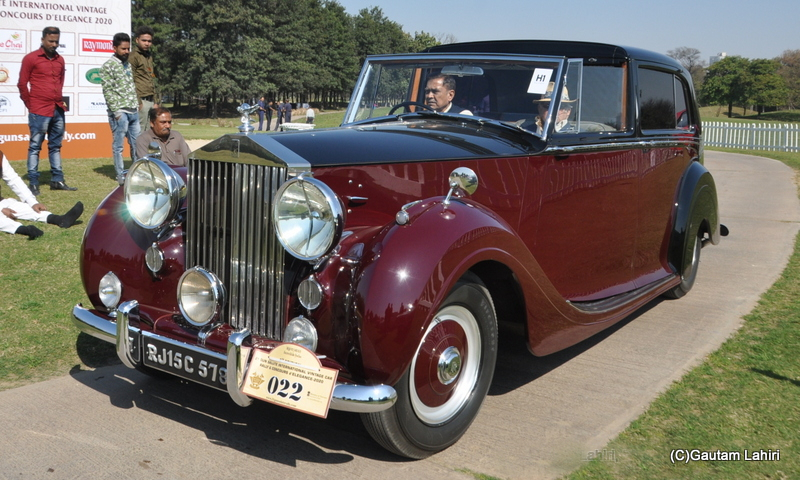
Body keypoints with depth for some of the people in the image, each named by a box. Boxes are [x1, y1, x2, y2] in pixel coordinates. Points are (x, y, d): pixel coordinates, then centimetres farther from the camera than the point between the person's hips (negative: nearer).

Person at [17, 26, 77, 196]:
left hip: (58, 110, 6)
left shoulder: (59, 60, 13)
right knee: (35, 147, -1)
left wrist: (59, 101, 12)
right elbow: (22, 84, -2)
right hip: (39, 112, -6)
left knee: (55, 146, 11)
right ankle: (33, 183, 1)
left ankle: (57, 180, 17)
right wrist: (30, 105, 0)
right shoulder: (31, 58, -3)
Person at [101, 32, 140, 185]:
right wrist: (116, 111, -14)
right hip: (120, 112, -7)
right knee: (118, 145, 0)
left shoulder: (128, 65, 15)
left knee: (136, 143, 10)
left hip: (133, 111, 7)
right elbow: (108, 91, -10)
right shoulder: (108, 66, -6)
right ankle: (120, 175, 5)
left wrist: (137, 104, 11)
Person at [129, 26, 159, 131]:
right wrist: (137, 102, -15)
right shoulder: (134, 56, -5)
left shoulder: (149, 56, 21)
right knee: (140, 131, -8)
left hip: (151, 101, 8)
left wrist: (156, 101, 20)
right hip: (141, 101, -8)